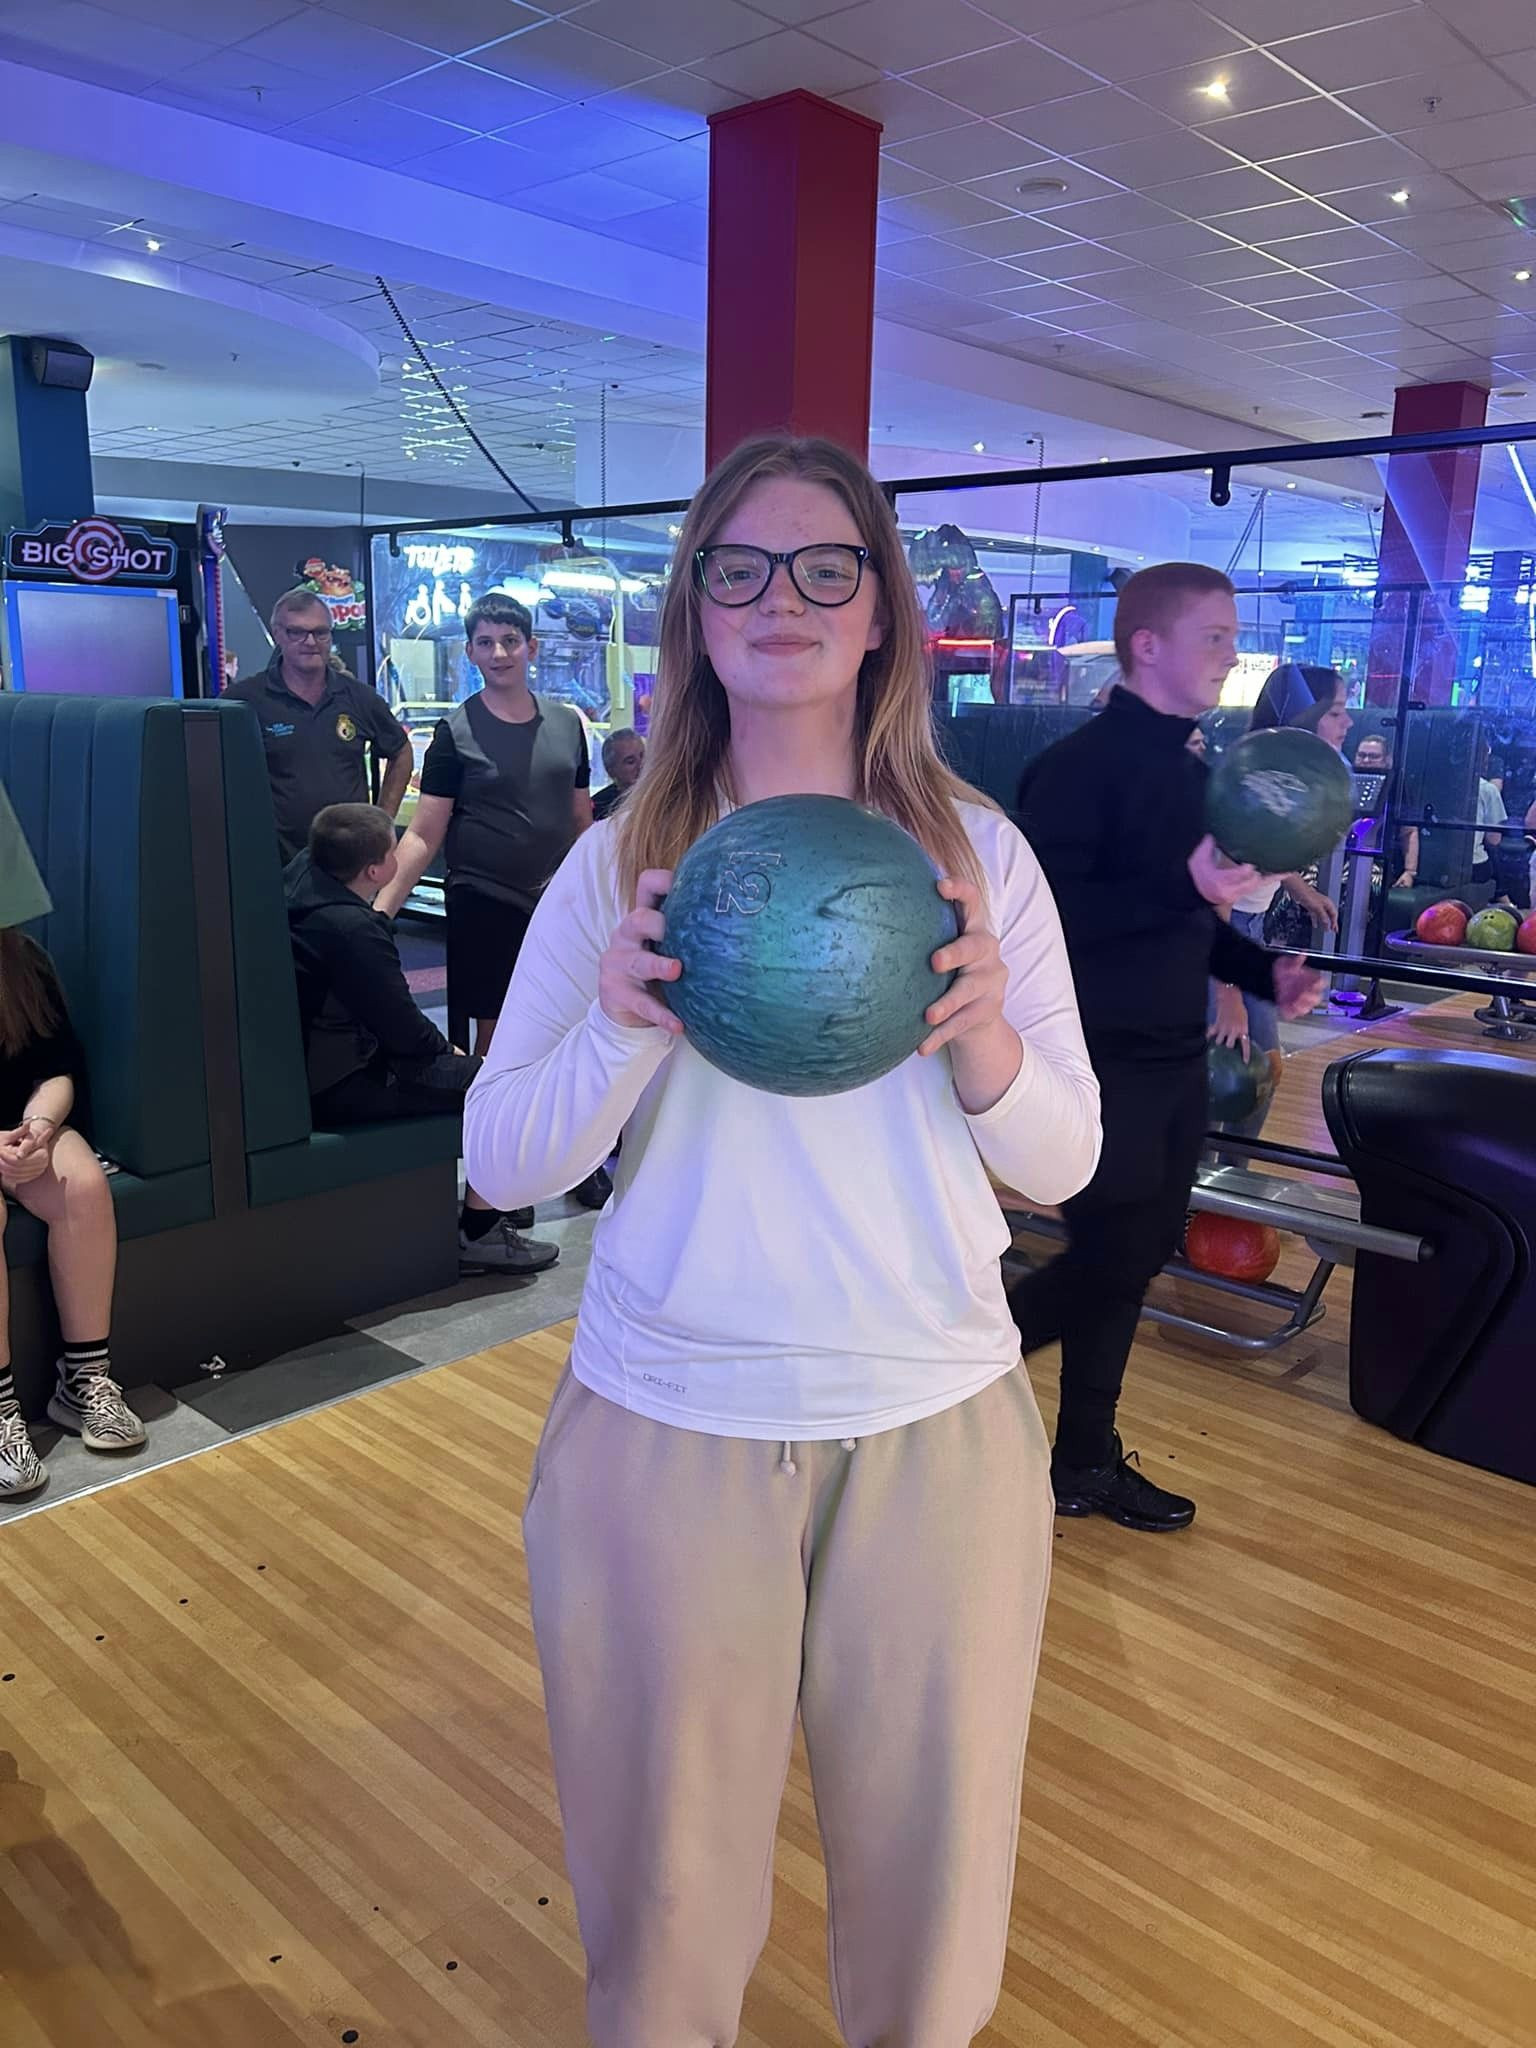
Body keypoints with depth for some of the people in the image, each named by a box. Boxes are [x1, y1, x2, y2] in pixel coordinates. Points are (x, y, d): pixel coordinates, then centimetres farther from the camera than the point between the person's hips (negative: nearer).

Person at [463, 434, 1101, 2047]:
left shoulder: (976, 853, -1)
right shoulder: (618, 862, -2)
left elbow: (1061, 1165, -1)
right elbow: (498, 1163, -4)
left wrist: (987, 1040, -21)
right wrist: (625, 1029, -22)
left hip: (938, 1424, 1)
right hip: (666, 1427, 0)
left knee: (931, 1862, 19)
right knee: (664, 1876, 17)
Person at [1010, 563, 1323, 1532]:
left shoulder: (1191, 773, 13)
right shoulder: (1081, 764, -14)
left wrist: (1265, 970, 6)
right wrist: (1184, 887, -29)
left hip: (1174, 1058, 9)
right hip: (1099, 1060, -9)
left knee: (1135, 1256, 14)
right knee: (1114, 1258, -5)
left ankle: (1086, 1460, 28)